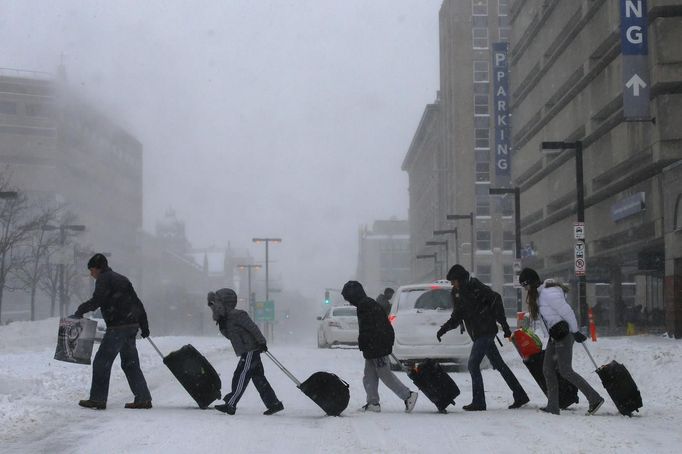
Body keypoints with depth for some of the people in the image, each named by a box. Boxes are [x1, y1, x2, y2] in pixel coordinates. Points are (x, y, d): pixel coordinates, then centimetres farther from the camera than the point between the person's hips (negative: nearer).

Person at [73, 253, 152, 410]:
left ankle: (98, 399, -2)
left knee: (102, 362, -3)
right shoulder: (122, 279, 23)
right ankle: (143, 399, 11)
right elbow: (137, 303, 23)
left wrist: (80, 311, -8)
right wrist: (144, 326, 25)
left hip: (118, 326, -9)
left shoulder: (104, 279, -3)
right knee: (130, 364, 13)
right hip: (132, 325, 9)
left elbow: (96, 301, -18)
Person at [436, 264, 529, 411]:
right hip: (478, 334, 8)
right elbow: (457, 317, 16)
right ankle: (520, 396, 17)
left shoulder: (475, 287, -12)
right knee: (499, 365, 11)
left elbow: (495, 299, -15)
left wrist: (504, 325, -17)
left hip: (486, 331, -8)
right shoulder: (457, 293, 12)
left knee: (473, 364, -10)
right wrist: (444, 329, 0)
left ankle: (478, 402, -5)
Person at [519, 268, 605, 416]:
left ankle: (595, 399, -3)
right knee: (547, 370, 8)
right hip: (554, 335, 10)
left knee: (565, 371, -9)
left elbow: (567, 312, -20)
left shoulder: (548, 293, -20)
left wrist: (575, 332, -13)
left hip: (563, 334, -10)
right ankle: (553, 407, 11)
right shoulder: (539, 293, 12)